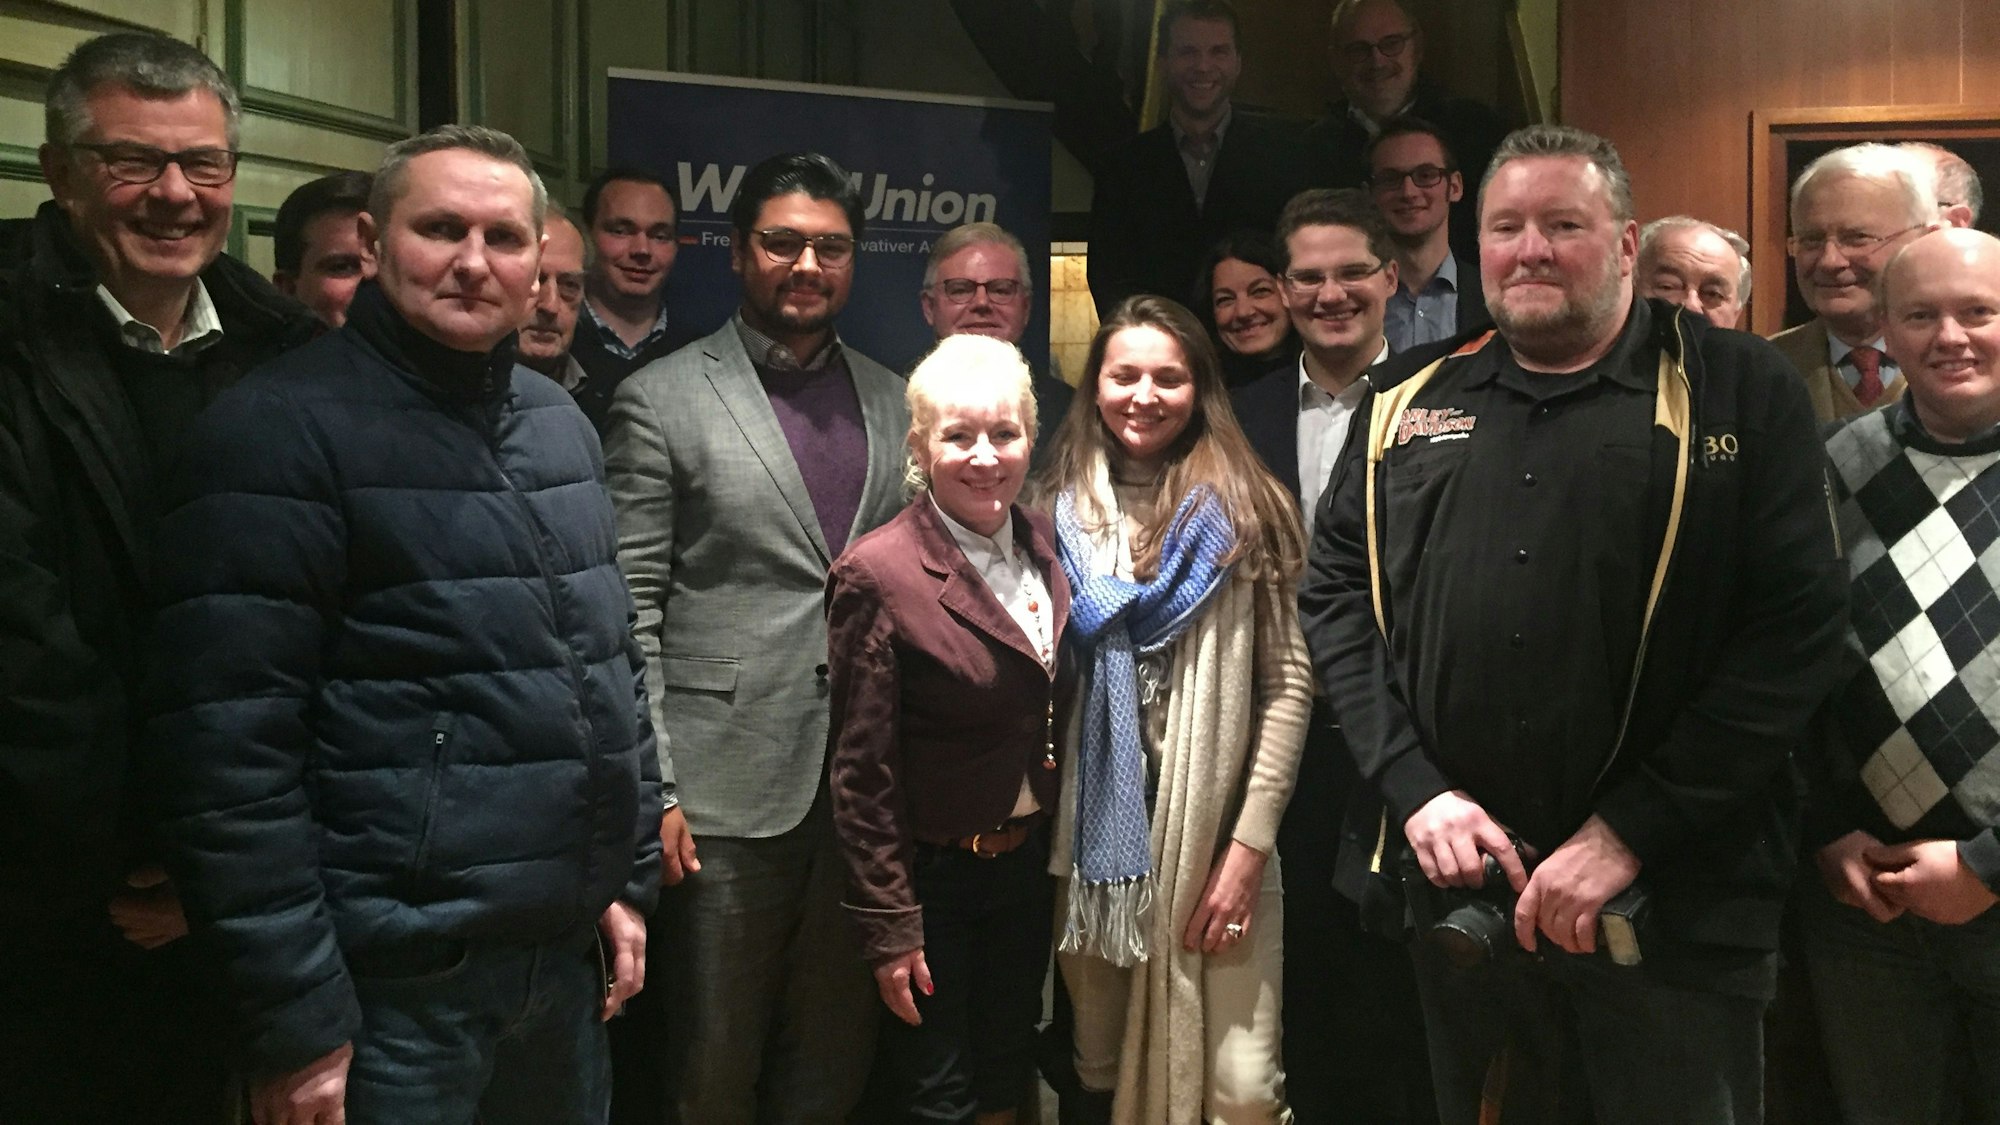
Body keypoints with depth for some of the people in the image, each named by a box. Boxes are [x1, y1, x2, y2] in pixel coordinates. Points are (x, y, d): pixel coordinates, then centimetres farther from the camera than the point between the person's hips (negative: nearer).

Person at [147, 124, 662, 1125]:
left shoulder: (558, 424, 10)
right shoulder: (280, 429, -11)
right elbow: (230, 749, -16)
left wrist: (628, 877, 13)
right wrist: (293, 1015, -15)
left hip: (568, 956, 7)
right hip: (391, 983, -6)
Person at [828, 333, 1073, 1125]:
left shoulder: (1044, 545, -1)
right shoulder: (879, 574, -19)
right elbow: (863, 773, -15)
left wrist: (1060, 845, 5)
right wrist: (888, 926, -13)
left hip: (1029, 859, 6)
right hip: (932, 874, -5)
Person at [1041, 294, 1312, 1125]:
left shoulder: (1243, 508, 1)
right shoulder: (1062, 510, 5)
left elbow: (1288, 683, -3)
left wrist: (1251, 843, -9)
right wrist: (1038, 821, -1)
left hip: (1217, 831, -2)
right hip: (1096, 827, 2)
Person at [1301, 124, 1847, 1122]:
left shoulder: (1739, 393, -1)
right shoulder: (1405, 406, 9)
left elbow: (1797, 626, -9)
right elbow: (1335, 594, 8)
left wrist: (1632, 830, -15)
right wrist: (1415, 787, -5)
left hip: (1680, 908, -3)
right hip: (1456, 890, 3)